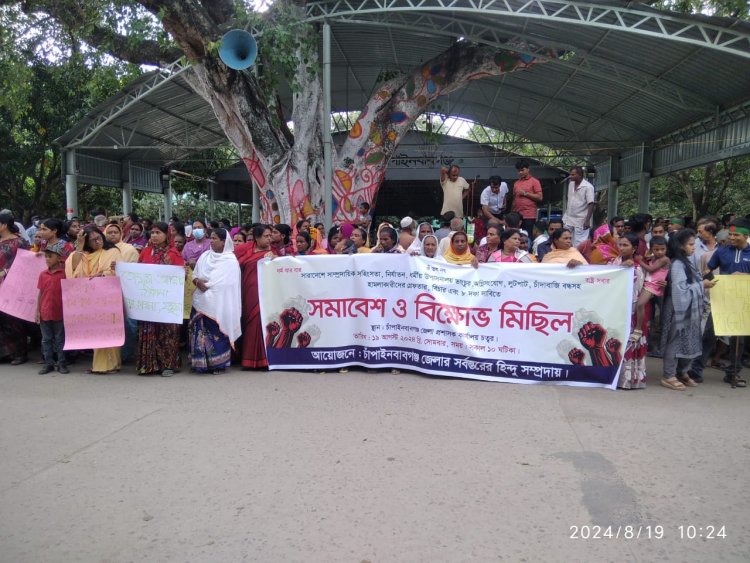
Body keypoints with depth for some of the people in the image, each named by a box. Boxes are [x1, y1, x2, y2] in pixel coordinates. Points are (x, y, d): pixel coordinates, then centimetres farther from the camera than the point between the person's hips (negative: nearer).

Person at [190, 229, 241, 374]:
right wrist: (198, 282, -10)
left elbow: (226, 283, -13)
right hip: (202, 301, 5)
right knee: (201, 332, 5)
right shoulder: (204, 256, 14)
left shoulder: (230, 260, -4)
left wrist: (206, 284, -10)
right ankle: (202, 363, 15)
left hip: (218, 303, -5)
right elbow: (195, 276, 11)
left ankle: (218, 363, 5)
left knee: (217, 333, -3)